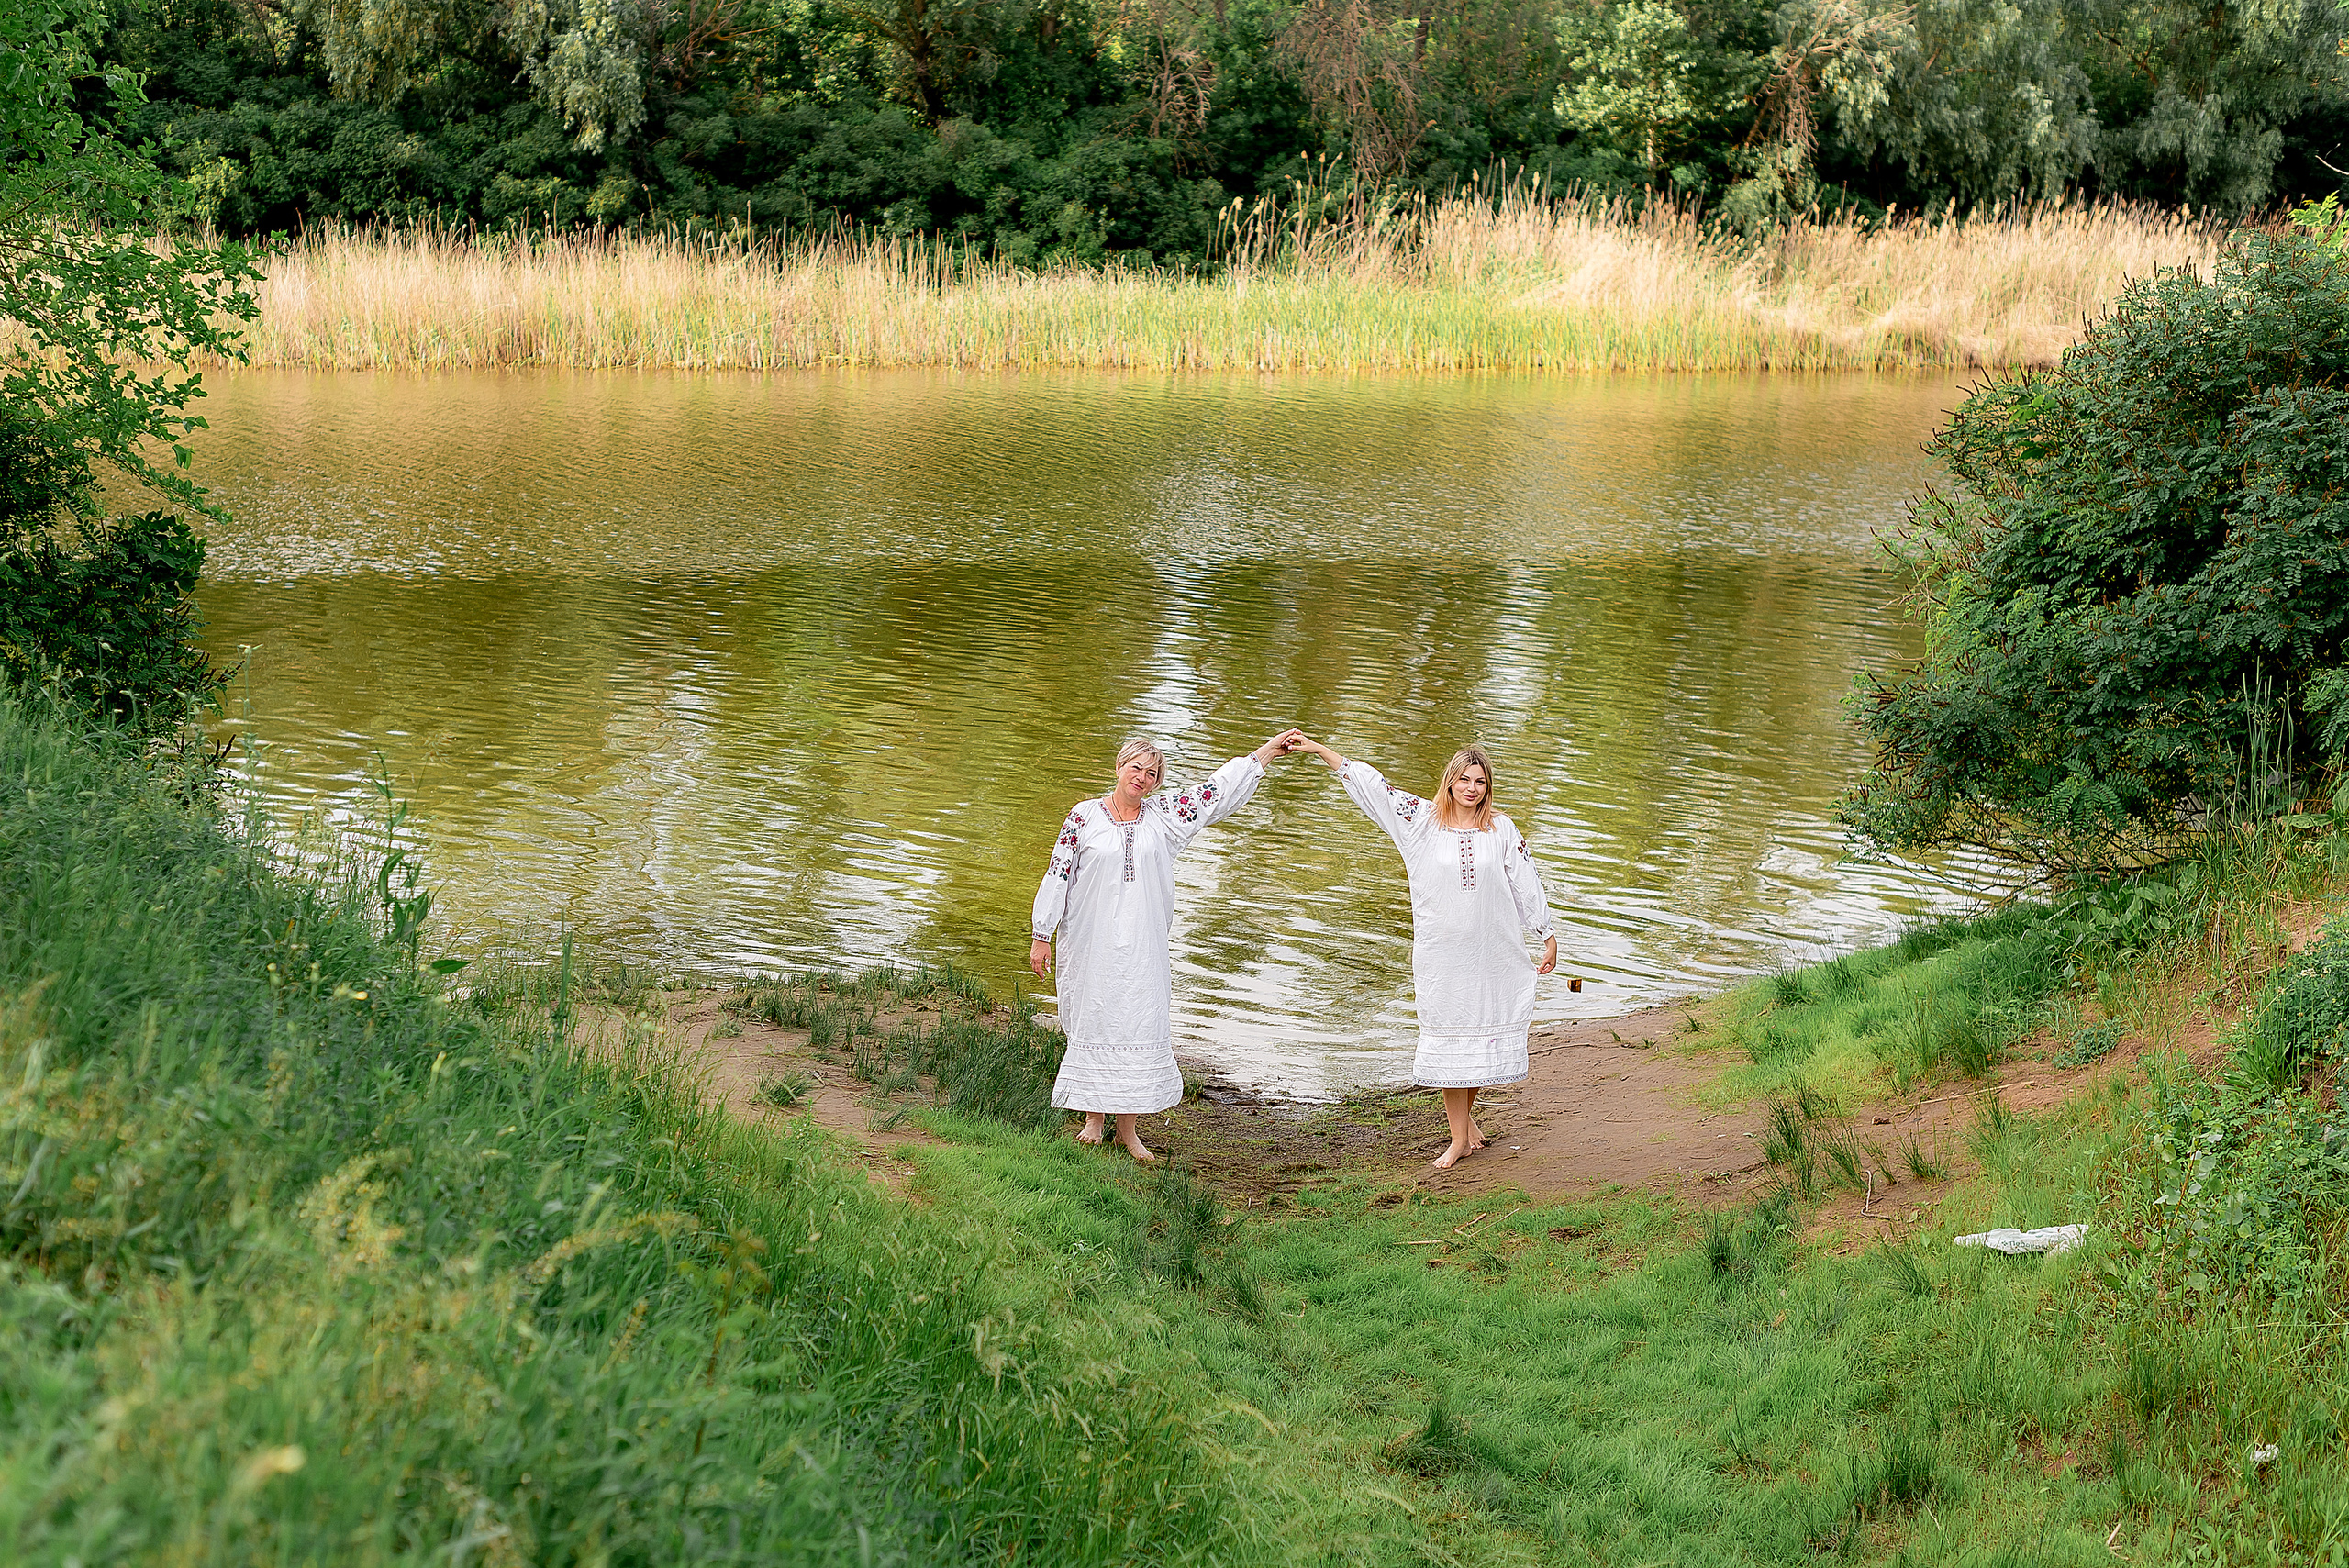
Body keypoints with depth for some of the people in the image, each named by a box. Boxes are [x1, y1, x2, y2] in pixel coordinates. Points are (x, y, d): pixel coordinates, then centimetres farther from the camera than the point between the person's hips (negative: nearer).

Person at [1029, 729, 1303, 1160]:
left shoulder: (1161, 814, 5)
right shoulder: (1084, 817, -2)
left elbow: (1215, 790, 8)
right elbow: (1058, 876, 1)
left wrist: (1267, 751, 6)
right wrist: (1041, 936, 0)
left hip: (1141, 944, 2)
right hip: (1091, 942, -2)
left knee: (1138, 1024, -1)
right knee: (1093, 1023, 3)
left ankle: (1127, 1127, 7)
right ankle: (1093, 1119, 16)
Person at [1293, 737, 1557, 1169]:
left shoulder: (1502, 830, 2)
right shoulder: (1422, 820, -1)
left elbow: (1528, 885, 7)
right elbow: (1371, 785, -1)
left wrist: (1549, 937, 9)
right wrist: (1319, 750, -3)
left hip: (1492, 953, 1)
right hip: (1440, 952, -1)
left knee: (1485, 1035, 7)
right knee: (1448, 1040, 1)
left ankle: (1466, 1113, 31)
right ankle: (1460, 1138, 10)